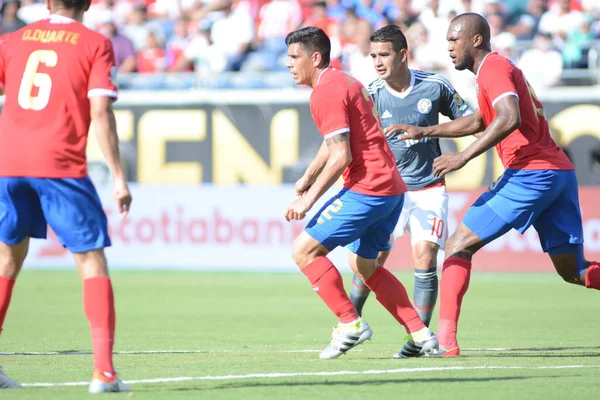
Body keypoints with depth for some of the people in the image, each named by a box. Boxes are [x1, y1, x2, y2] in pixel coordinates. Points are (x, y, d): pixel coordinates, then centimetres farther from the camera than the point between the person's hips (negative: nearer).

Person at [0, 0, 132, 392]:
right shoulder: (95, 44, 3)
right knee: (93, 262, 3)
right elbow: (100, 113, -6)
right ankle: (104, 371, -6)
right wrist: (119, 177, -4)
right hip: (61, 165, -4)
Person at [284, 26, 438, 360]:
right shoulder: (344, 82, 20)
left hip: (367, 189, -10)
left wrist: (309, 198, -15)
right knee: (363, 265, 21)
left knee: (304, 250, -7)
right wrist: (308, 177, 20)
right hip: (393, 187, 10)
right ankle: (421, 335, 17)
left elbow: (341, 157, -18)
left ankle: (350, 323, -7)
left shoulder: (326, 92, -12)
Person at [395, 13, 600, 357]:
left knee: (459, 246, -3)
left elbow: (509, 119, -23)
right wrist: (425, 132, 34)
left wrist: (463, 157, -23)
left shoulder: (493, 68, -5)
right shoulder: (503, 67, 24)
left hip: (530, 173, -9)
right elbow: (479, 121, 38)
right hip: (561, 172, 9)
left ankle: (446, 338, -11)